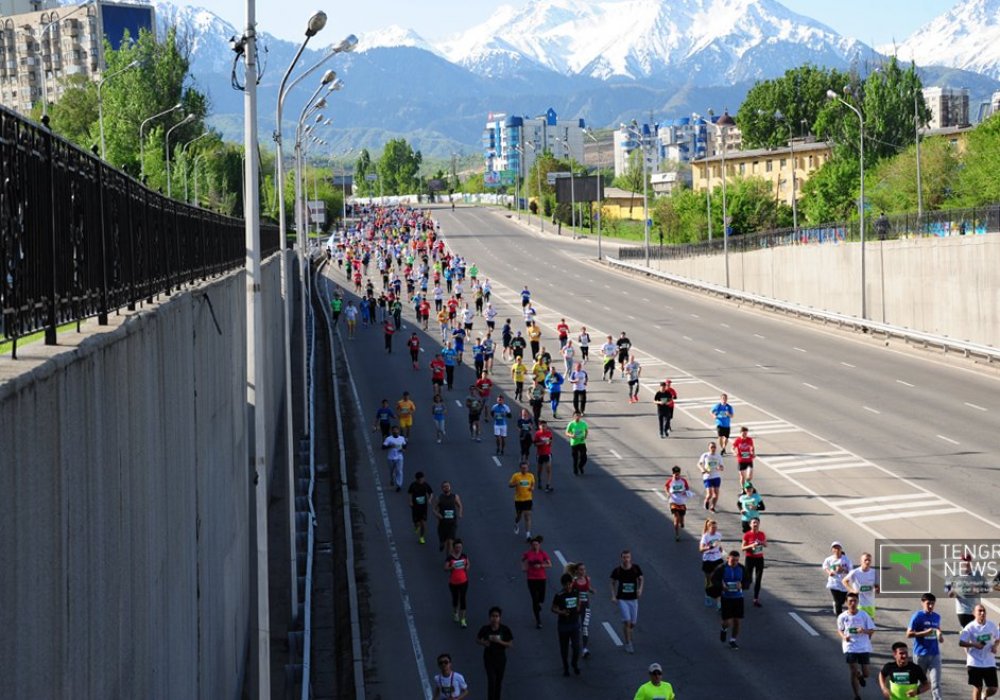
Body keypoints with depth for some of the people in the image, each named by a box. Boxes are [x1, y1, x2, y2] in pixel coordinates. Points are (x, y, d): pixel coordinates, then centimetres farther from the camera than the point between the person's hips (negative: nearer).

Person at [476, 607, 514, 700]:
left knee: (499, 681, 13)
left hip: (501, 658, 1)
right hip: (489, 658, -1)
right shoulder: (485, 629, -10)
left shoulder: (505, 629, -11)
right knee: (491, 681, -9)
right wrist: (483, 643, -19)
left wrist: (499, 641, -25)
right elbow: (477, 640, 3)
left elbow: (510, 644, -9)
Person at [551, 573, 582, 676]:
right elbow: (553, 608, -7)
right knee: (564, 648, 8)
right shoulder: (559, 596, -13)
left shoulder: (576, 592, -2)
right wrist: (561, 612, -24)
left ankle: (575, 664, 20)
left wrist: (578, 608, 3)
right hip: (563, 624, -2)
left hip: (574, 623, 2)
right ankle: (566, 668, 26)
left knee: (576, 646, -6)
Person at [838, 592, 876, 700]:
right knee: (853, 673, -4)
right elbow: (840, 630, 12)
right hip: (850, 648, 0)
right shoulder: (842, 617, -4)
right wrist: (844, 636, -9)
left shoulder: (864, 615, -6)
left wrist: (864, 631, -22)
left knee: (865, 674, 6)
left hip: (864, 648, 0)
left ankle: (861, 677, 44)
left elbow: (872, 630, 0)